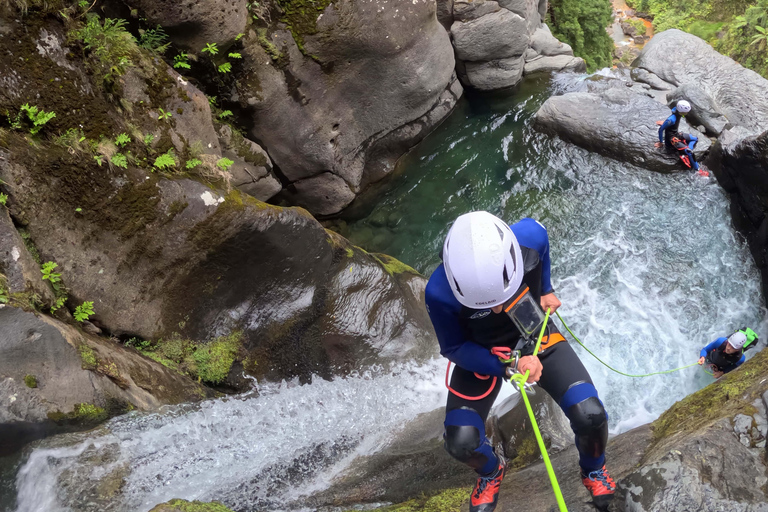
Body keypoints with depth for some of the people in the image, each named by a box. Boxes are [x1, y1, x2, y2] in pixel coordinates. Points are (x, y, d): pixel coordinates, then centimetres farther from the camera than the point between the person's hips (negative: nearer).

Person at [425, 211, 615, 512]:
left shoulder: (530, 237, -31)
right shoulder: (440, 293, -36)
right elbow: (454, 349, -18)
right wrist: (507, 367, -31)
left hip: (536, 335, 1)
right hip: (481, 353, -1)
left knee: (590, 415, -17)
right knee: (461, 443, -17)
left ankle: (593, 470, 22)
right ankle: (491, 471, 24)